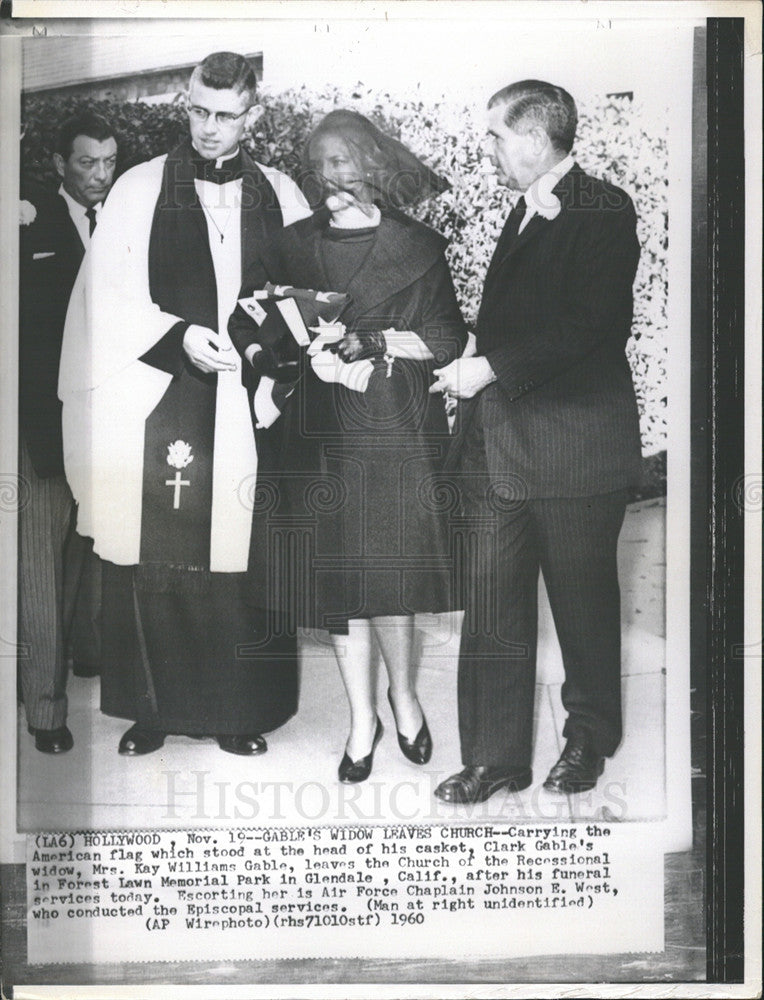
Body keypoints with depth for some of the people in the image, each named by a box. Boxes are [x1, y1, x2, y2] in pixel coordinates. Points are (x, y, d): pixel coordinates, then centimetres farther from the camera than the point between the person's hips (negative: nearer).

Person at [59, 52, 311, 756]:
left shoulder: (281, 196, 12)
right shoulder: (141, 188, 6)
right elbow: (108, 293, 0)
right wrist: (177, 336, -14)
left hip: (246, 402, 1)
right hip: (156, 401, -1)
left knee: (241, 559, 2)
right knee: (150, 561, 1)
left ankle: (240, 712, 15)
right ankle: (153, 709, 16)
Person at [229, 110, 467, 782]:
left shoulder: (418, 247, 5)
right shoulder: (293, 246, 13)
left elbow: (449, 339, 0)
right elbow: (248, 325, 7)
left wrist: (371, 340, -12)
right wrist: (310, 356, -11)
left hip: (396, 432, -2)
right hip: (320, 436, 3)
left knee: (386, 579, -6)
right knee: (337, 579, 3)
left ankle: (403, 693, 23)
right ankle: (363, 719, 19)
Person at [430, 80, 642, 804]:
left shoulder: (603, 210, -7)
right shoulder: (523, 214, 21)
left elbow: (590, 324, -18)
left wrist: (488, 367, -16)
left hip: (575, 444, -7)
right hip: (500, 441, 7)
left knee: (583, 599, 8)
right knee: (493, 604, 5)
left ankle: (589, 738, 28)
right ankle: (496, 755, 15)